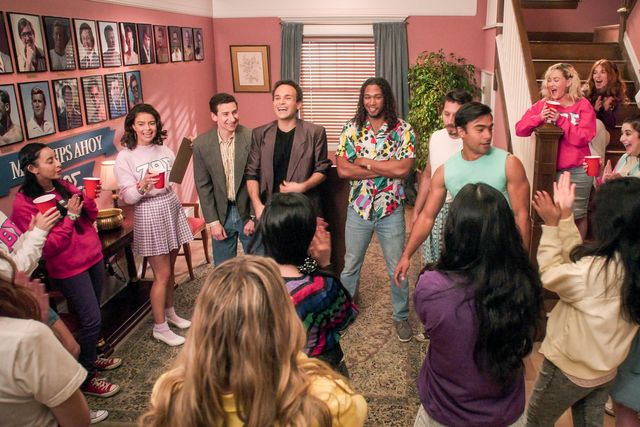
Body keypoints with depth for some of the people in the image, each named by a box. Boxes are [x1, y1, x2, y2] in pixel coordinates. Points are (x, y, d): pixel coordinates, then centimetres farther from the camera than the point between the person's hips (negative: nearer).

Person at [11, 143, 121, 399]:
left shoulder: (63, 186, 2)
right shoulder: (24, 203, -16)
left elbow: (91, 216, 11)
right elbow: (47, 247, -18)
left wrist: (88, 200, -9)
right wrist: (70, 216, -23)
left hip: (93, 256, 7)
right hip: (68, 267, -6)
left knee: (90, 315, 15)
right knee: (91, 320, -4)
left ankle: (90, 358, 36)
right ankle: (86, 378, 12)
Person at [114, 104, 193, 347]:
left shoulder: (163, 149, 5)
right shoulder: (125, 157, -10)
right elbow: (127, 197, -14)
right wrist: (143, 185, -31)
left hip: (172, 208, 5)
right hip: (149, 214, -5)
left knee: (169, 269, 15)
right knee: (162, 275, 0)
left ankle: (169, 312, 35)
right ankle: (160, 327, 15)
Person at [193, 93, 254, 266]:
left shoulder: (252, 138, -13)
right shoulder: (201, 144, -7)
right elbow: (203, 185, -1)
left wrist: (254, 216, -9)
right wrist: (212, 221, -4)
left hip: (248, 211, -1)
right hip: (221, 213, 2)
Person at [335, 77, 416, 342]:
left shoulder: (403, 130, -6)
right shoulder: (351, 129, -2)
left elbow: (403, 168, -19)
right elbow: (342, 170, -12)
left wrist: (364, 162, -14)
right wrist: (386, 169, -17)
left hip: (391, 210, -1)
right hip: (358, 209, 2)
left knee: (397, 268, 11)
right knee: (350, 265, 16)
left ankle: (401, 316, 32)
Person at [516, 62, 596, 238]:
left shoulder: (583, 105, -2)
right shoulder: (543, 104, 5)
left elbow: (583, 138, -13)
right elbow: (520, 129, -2)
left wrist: (561, 120, -18)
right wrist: (539, 118, -18)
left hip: (577, 171, -2)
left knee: (577, 215, 7)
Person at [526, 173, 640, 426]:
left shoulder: (597, 271, -34)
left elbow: (549, 274, -16)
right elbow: (576, 259, -2)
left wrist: (551, 225, -12)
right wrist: (565, 216, 0)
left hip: (569, 367, -7)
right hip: (605, 368, 7)